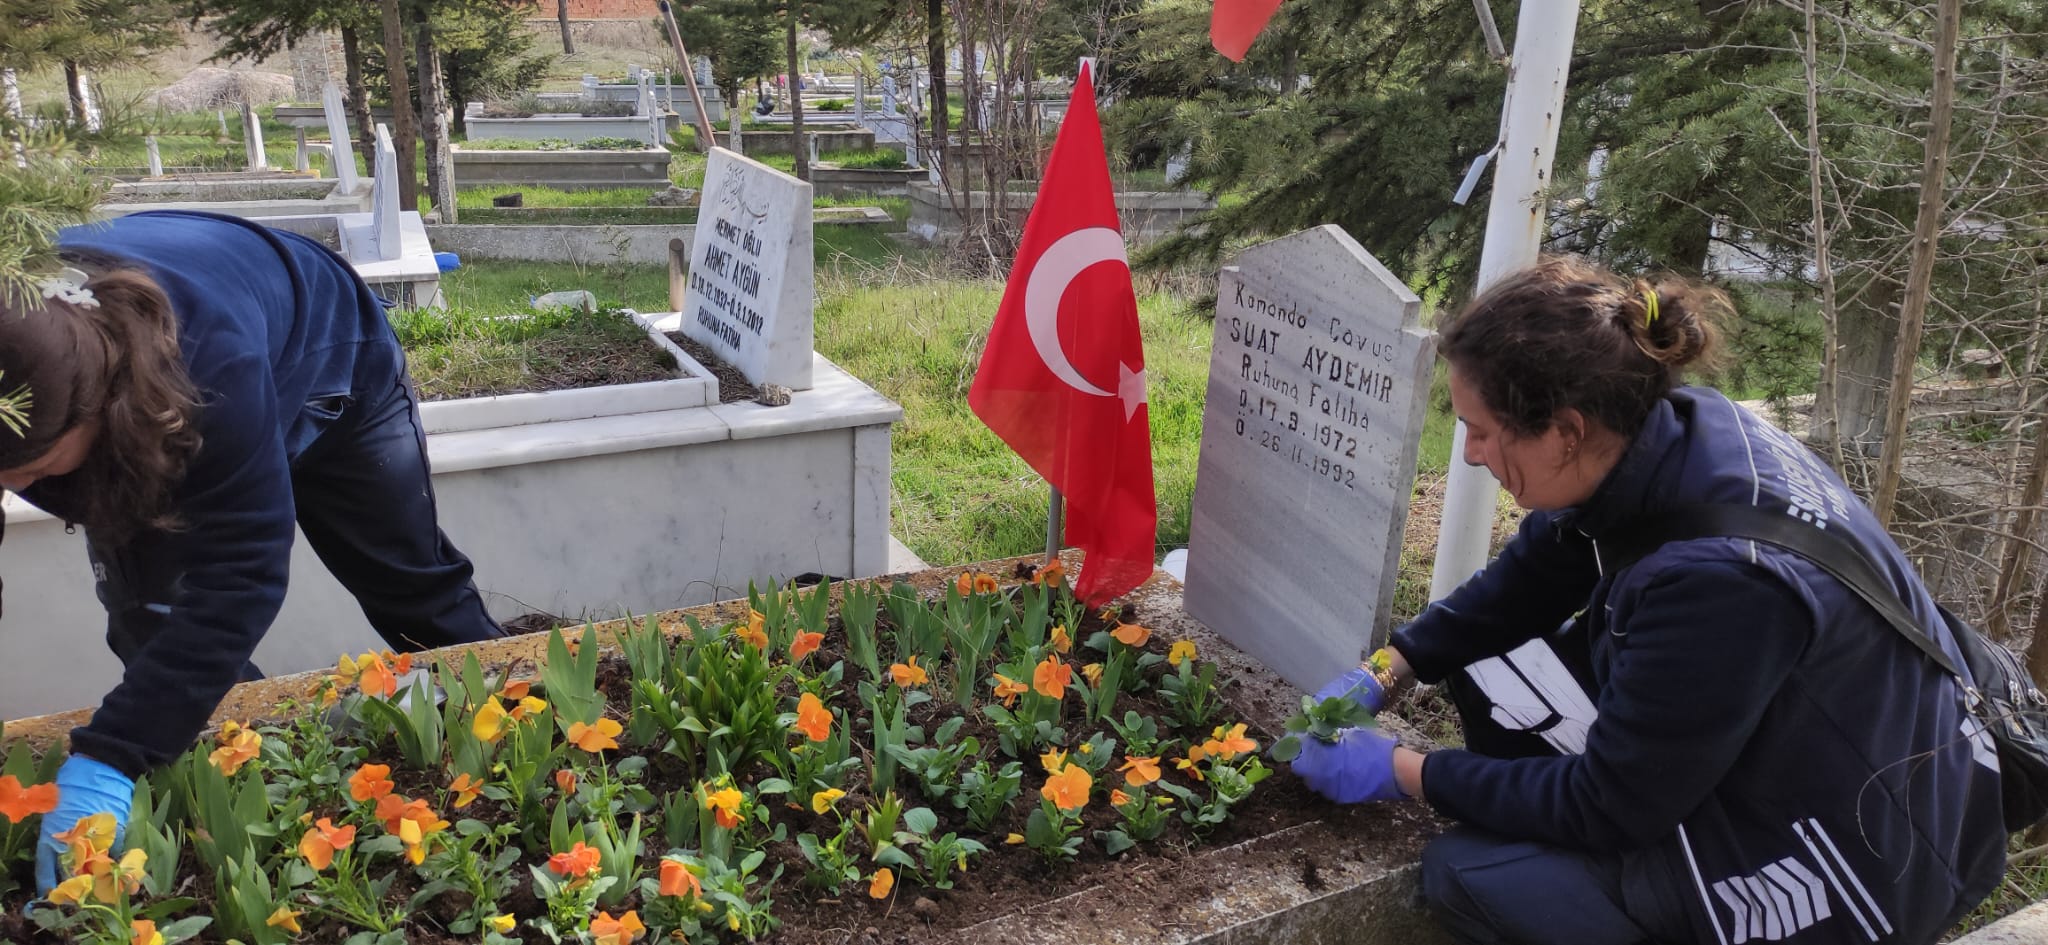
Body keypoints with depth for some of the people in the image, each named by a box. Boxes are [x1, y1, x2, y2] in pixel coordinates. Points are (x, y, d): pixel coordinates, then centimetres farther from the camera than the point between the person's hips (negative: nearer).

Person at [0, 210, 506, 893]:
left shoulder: (212, 352, -50)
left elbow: (242, 570, -48)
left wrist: (108, 758, -51)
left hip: (328, 366, -4)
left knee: (412, 581, 11)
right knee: (151, 628, -10)